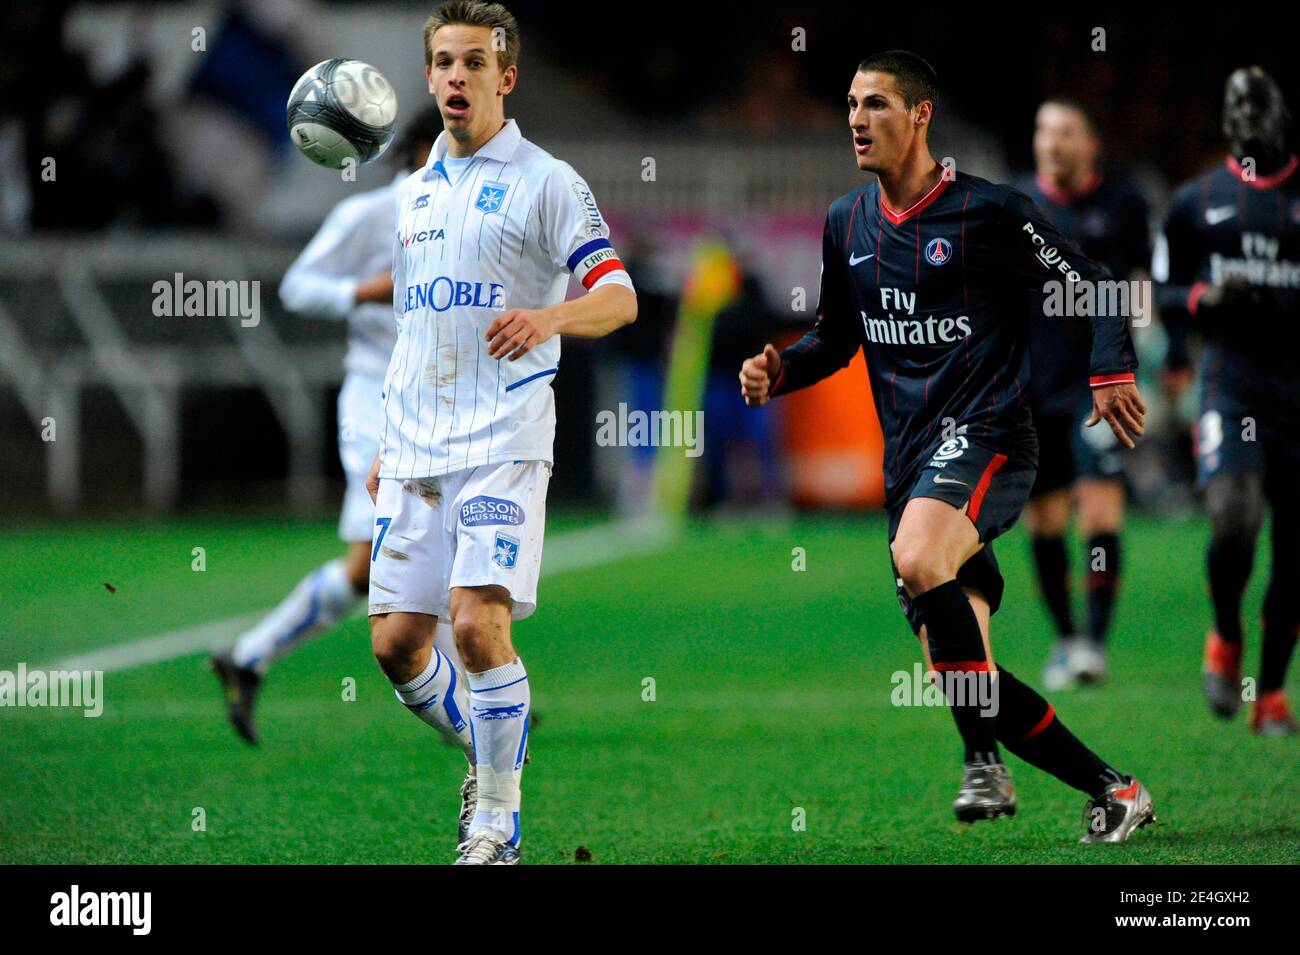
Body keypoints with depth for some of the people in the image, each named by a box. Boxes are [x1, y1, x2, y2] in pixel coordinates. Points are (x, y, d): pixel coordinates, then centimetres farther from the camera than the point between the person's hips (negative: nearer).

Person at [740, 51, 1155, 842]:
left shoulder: (989, 211, -6)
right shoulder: (847, 224, 12)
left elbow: (1091, 287, -1)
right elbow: (837, 337, 23)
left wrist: (1111, 373, -17)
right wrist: (777, 372, 4)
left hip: (984, 434, -7)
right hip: (910, 458, 7)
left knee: (918, 559, -35)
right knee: (963, 673, 4)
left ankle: (986, 761, -27)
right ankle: (1113, 790, 15)